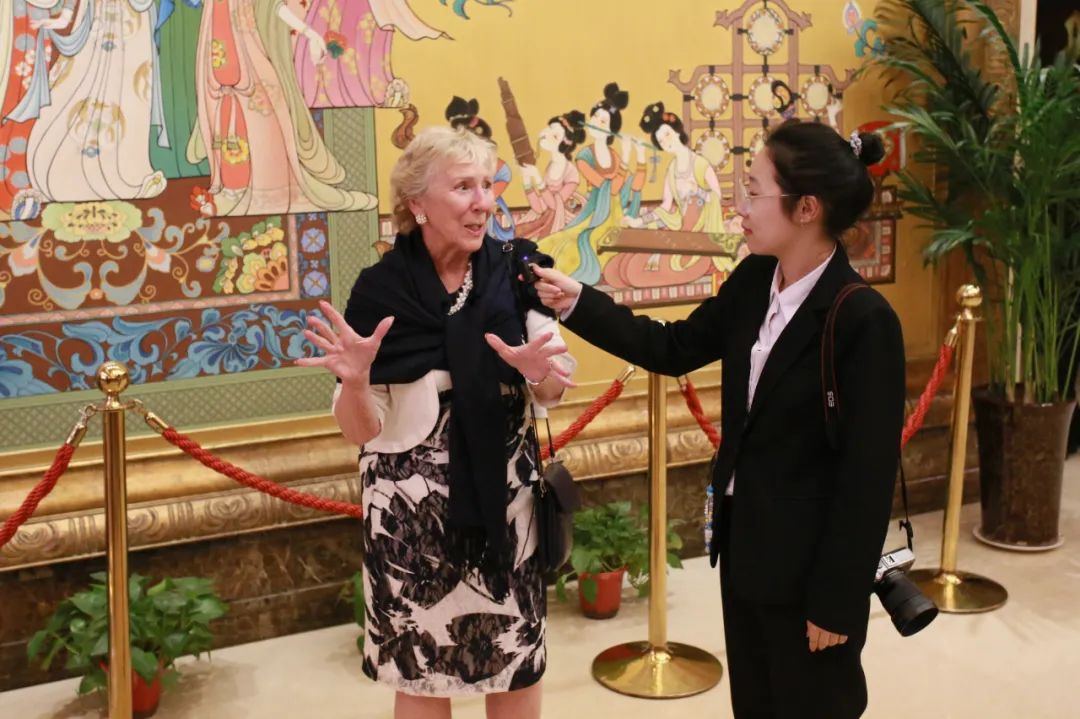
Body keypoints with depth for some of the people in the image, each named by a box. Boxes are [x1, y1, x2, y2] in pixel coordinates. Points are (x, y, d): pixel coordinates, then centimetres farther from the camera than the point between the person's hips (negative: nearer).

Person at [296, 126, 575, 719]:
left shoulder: (514, 272, -5)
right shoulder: (381, 289, -11)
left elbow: (552, 393, 2)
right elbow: (362, 431, -8)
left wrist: (540, 371, -21)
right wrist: (355, 379, -28)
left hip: (504, 498, 2)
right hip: (413, 510, -2)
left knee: (518, 665, 14)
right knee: (420, 671, 11)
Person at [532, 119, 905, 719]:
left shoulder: (864, 320, -23)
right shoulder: (753, 281, -1)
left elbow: (868, 475, -21)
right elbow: (673, 350, 11)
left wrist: (837, 600, -17)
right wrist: (575, 302, 4)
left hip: (809, 560, -7)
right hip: (743, 540, 7)